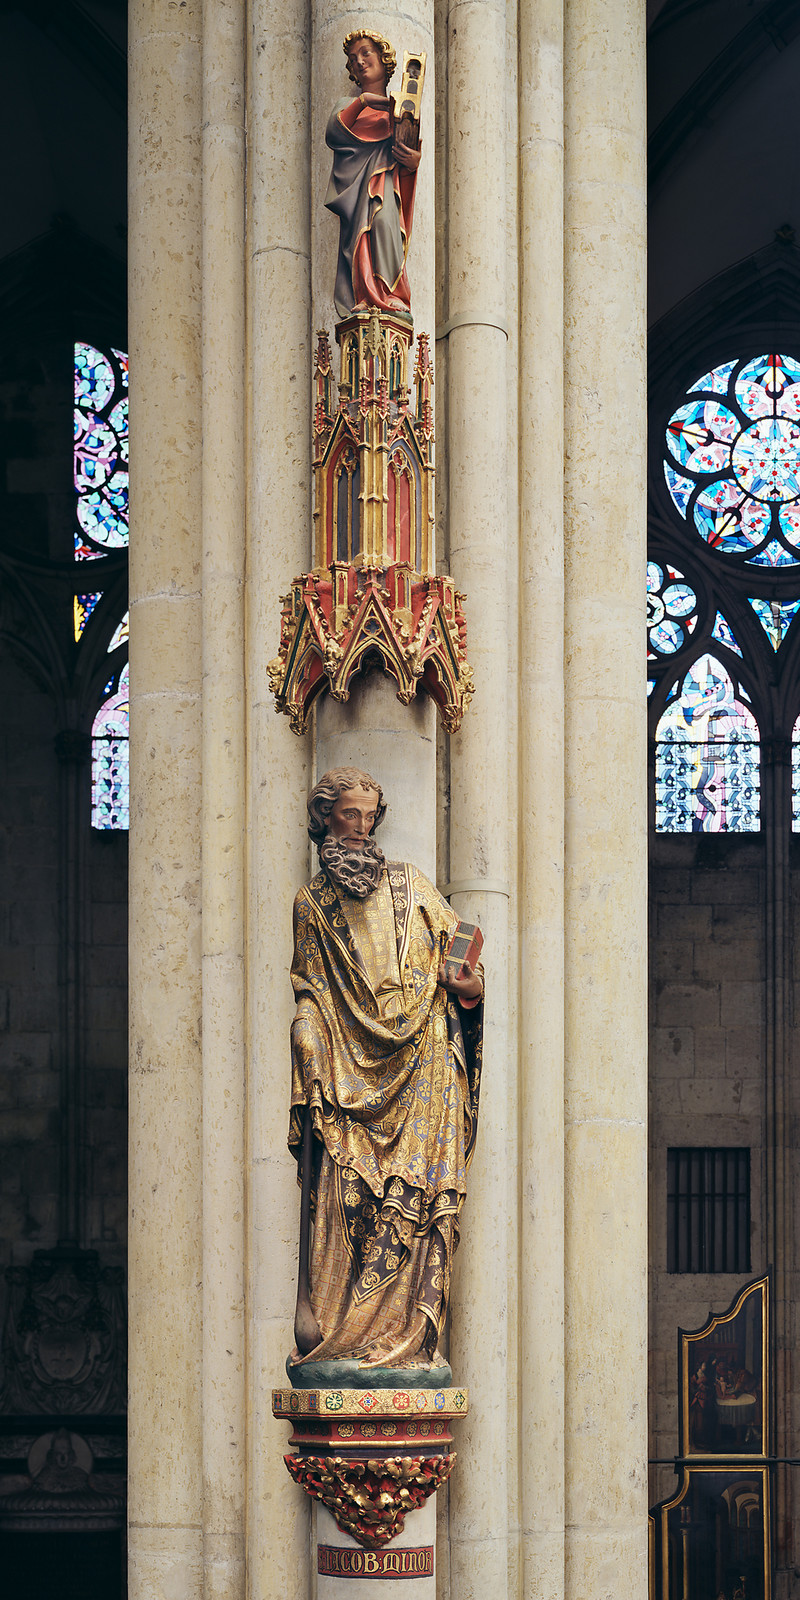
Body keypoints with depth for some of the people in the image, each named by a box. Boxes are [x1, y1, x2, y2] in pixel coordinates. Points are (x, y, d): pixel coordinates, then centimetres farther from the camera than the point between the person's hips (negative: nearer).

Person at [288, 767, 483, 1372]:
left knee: (416, 1196, -9)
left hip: (422, 1061, 1)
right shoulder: (313, 904, 13)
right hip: (350, 1070, -1)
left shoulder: (410, 884, 16)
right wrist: (314, 1077, -5)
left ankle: (405, 1334, -10)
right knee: (349, 1192, -12)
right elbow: (308, 999, 7)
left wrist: (470, 987, -5)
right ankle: (341, 1334, -12)